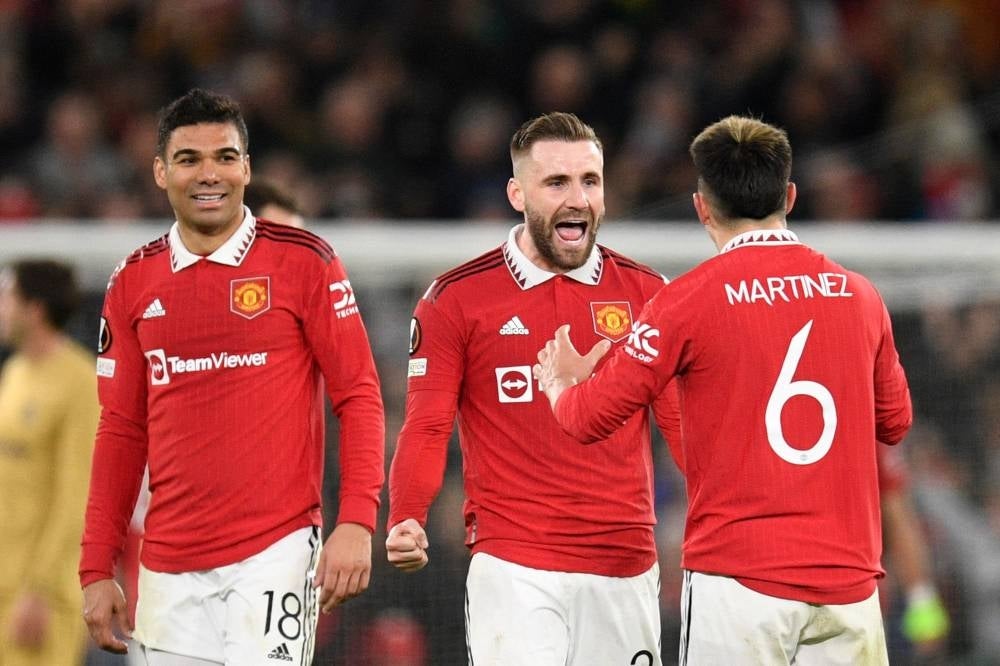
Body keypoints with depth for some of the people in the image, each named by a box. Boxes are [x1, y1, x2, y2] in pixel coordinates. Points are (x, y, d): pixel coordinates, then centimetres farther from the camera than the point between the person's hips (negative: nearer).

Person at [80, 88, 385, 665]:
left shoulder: (304, 261, -1)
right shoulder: (134, 282, 10)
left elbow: (359, 397, -2)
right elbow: (122, 431, 14)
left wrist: (356, 523, -14)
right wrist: (97, 569, 9)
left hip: (275, 551, -4)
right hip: (170, 568, 4)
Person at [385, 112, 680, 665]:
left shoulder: (645, 293, 9)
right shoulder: (456, 299, 2)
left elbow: (683, 422, 8)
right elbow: (426, 428, 1)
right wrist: (406, 521, -17)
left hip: (627, 569, 3)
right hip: (513, 572, -3)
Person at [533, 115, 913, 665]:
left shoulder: (688, 300, -5)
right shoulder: (859, 295, 7)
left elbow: (590, 418, -1)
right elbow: (894, 422, 22)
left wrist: (559, 382, 21)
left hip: (740, 581, -3)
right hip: (849, 585, 3)